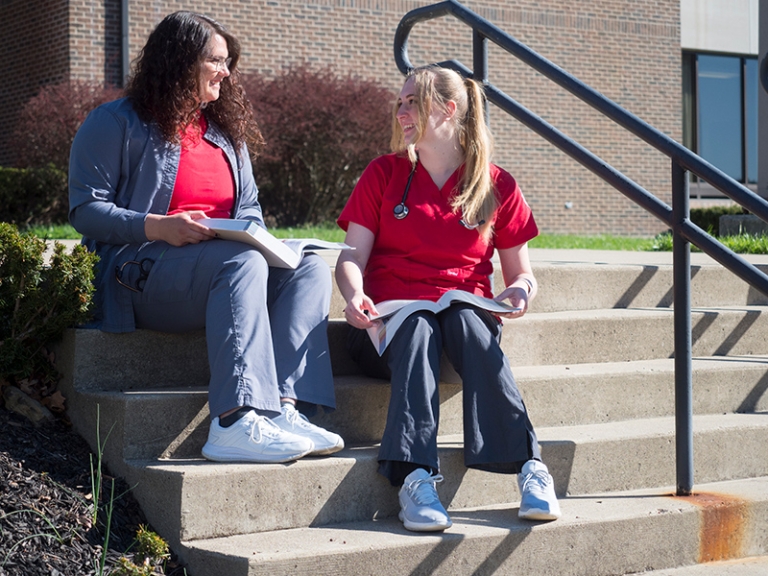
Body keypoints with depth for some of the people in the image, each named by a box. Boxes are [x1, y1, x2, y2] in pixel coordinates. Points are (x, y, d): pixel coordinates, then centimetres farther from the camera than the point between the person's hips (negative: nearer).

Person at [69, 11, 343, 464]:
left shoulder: (226, 131, 23)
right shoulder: (116, 124, 2)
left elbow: (249, 208, 24)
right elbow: (85, 210, -5)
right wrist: (158, 227, -20)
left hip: (218, 267, 7)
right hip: (144, 271, -7)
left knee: (311, 268, -20)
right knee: (242, 263, -36)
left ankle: (285, 408, -39)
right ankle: (236, 423, -50)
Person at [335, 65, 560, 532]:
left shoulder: (497, 186, 10)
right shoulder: (384, 174, 12)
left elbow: (520, 272, 14)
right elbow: (353, 255, 4)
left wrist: (521, 289, -12)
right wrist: (355, 296, -19)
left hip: (467, 313, 0)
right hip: (392, 315, 0)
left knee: (465, 322, -36)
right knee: (417, 330, -36)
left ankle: (528, 464, -39)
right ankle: (415, 477, -51)